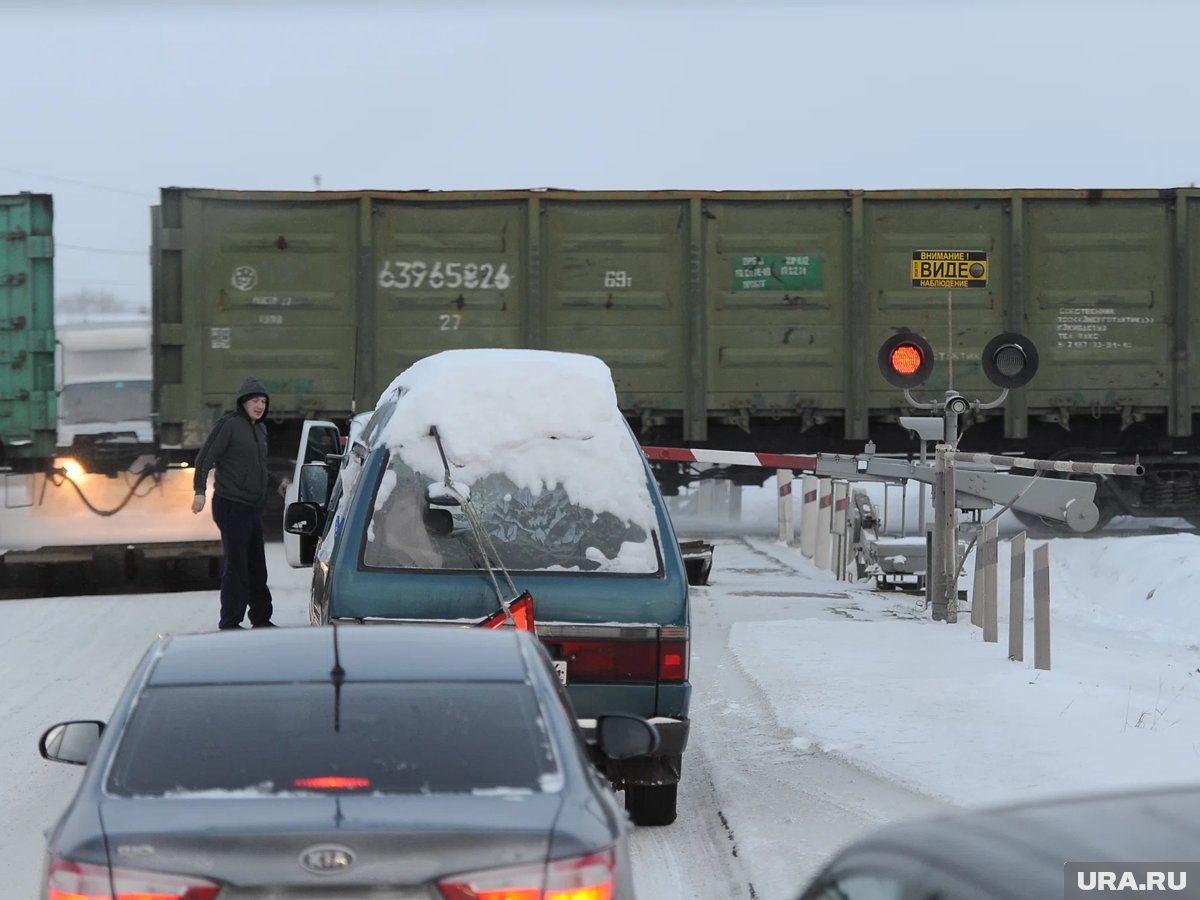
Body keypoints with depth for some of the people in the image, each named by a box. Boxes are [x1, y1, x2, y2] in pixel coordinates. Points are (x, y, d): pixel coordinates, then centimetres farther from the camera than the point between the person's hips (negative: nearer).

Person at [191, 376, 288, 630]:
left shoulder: (260, 429, 16)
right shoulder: (229, 425, -9)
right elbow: (205, 458, -14)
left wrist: (277, 483, 26)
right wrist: (200, 490, -22)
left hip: (253, 507, 8)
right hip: (231, 505, -8)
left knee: (257, 567, 15)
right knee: (236, 566, -7)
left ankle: (261, 618, 24)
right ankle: (230, 622, -2)